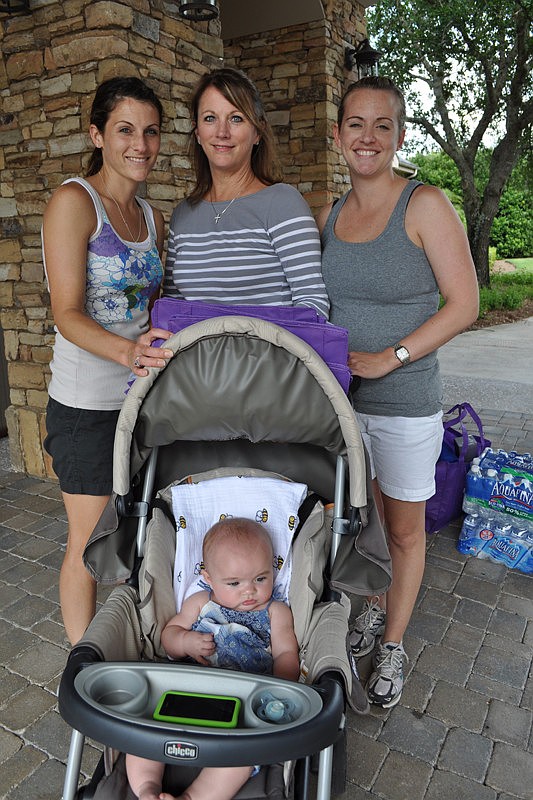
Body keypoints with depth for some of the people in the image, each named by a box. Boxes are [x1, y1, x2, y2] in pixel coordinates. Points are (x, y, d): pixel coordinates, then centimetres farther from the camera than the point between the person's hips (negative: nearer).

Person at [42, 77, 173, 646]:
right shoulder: (74, 202, -11)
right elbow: (67, 314, -20)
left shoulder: (150, 217, 11)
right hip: (87, 405, -7)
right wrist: (126, 351, -36)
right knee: (91, 541, 5)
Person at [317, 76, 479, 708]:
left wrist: (389, 357, -19)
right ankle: (373, 608, 45)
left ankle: (393, 643, 32)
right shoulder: (328, 218, 7)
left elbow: (463, 304, -12)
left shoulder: (425, 206, -9)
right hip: (341, 397, 5)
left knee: (404, 528, 11)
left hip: (405, 403, -4)